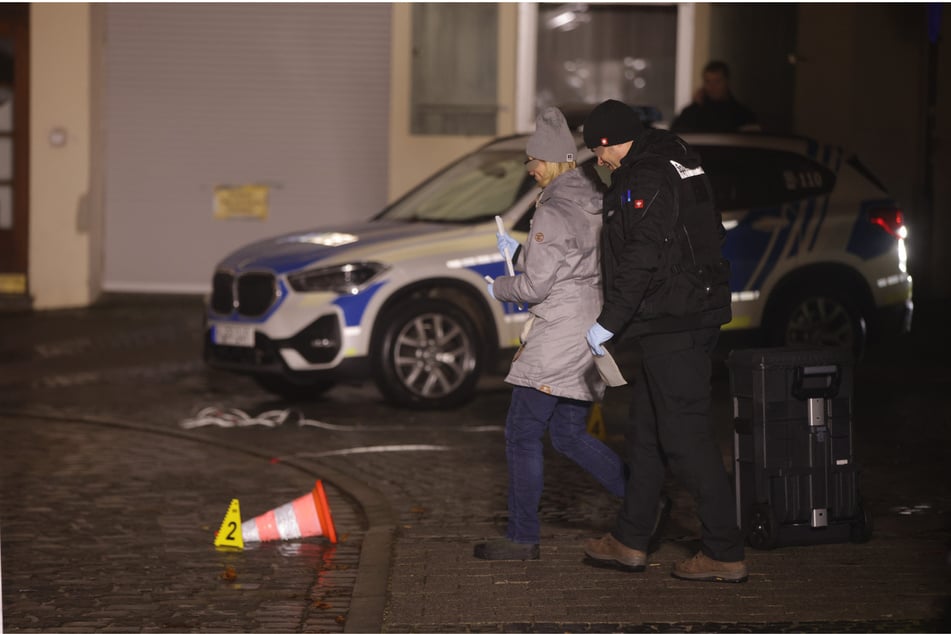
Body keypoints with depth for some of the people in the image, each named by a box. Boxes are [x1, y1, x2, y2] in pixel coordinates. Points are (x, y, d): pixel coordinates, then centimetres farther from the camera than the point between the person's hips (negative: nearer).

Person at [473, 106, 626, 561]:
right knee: (569, 435, 17)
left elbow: (535, 286, -16)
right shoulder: (597, 205, 12)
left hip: (557, 335, -9)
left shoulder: (553, 212, -16)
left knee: (522, 435, 1)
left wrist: (499, 288, 3)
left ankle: (522, 538, 5)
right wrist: (519, 251, 18)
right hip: (592, 335, 9)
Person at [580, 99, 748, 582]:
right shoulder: (676, 163, 17)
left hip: (671, 326, -11)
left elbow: (641, 261, -23)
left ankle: (725, 554, -4)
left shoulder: (644, 180, -15)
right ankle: (629, 542, 25)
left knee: (687, 437, -7)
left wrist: (608, 322, -17)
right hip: (692, 317, 11)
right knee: (646, 432, 16)